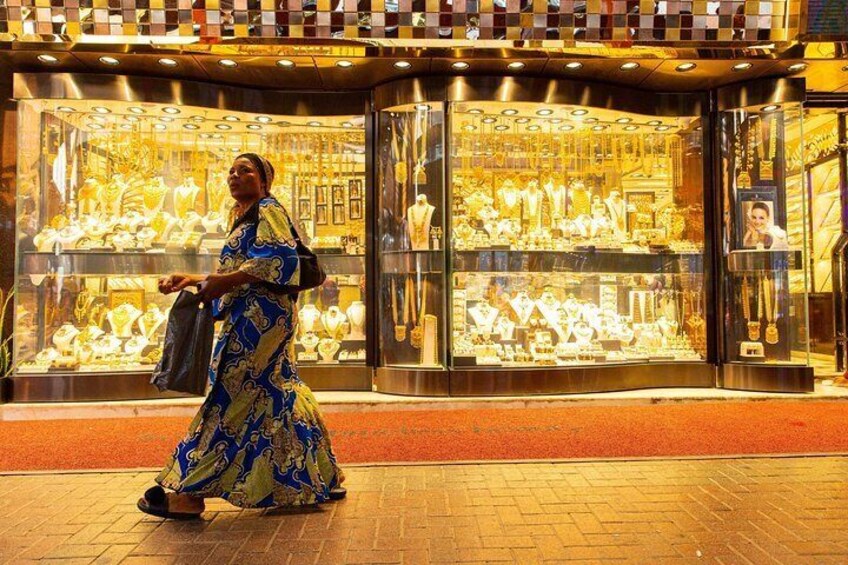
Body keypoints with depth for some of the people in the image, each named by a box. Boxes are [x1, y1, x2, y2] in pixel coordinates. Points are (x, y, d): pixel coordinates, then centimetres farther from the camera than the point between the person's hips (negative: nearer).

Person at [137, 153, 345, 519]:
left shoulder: (268, 211, -4)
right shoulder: (243, 218, 25)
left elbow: (278, 259, -20)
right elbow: (232, 275, 25)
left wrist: (223, 282, -19)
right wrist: (192, 280, 13)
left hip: (262, 315, -10)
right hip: (248, 316, 10)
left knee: (231, 396, -8)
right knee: (277, 396, 10)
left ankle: (190, 492, -3)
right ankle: (324, 478, 19)